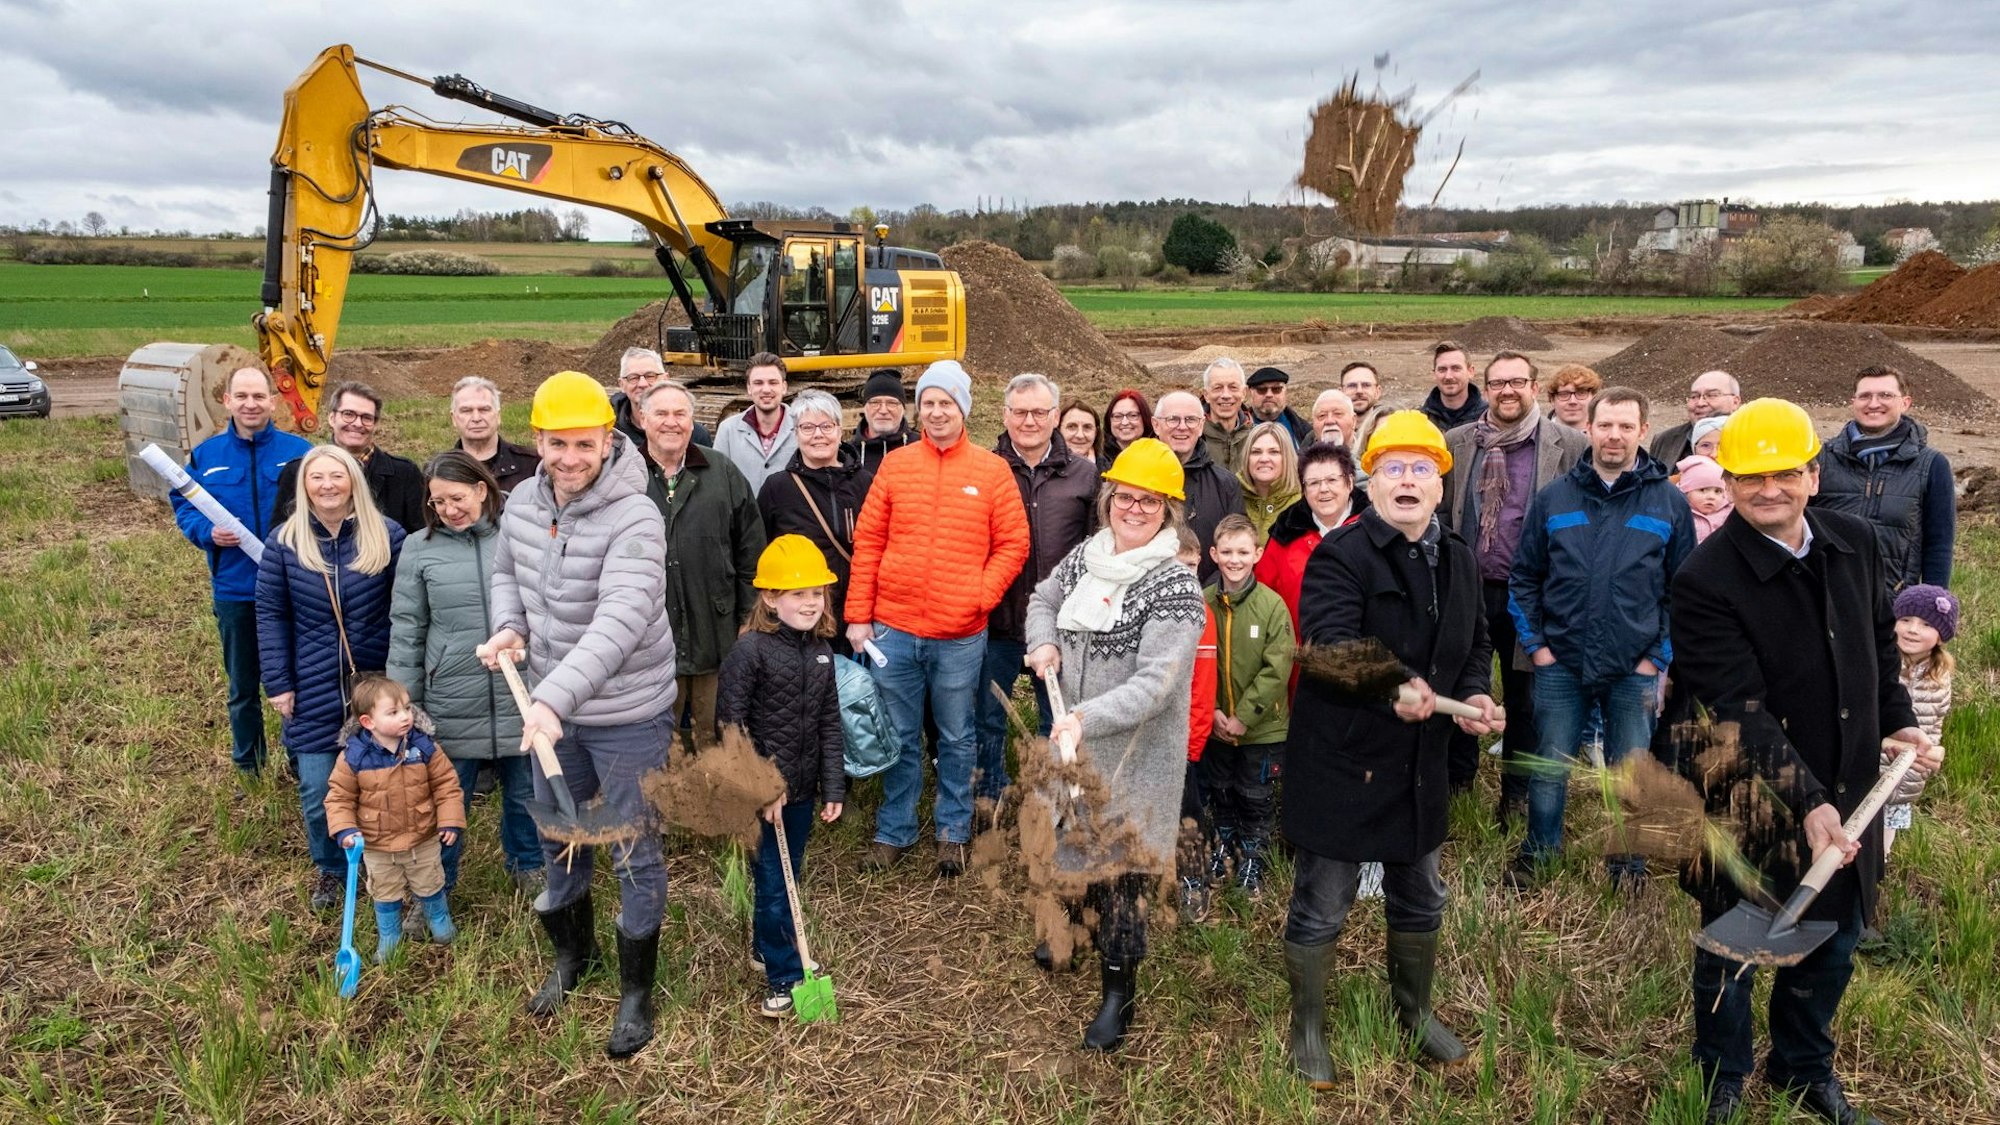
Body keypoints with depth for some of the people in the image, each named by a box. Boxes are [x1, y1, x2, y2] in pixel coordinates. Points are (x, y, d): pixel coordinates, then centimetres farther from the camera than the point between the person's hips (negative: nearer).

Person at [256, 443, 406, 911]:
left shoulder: (388, 536, -4)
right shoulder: (284, 542, -1)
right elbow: (271, 615, 2)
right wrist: (278, 683, -2)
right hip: (314, 693, 1)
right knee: (317, 793, 6)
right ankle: (331, 870, 30)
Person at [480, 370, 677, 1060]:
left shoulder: (634, 519, -26)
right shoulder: (524, 502, -3)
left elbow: (621, 621, -38)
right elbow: (506, 571, 16)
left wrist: (555, 697, -48)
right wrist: (508, 627, -5)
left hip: (627, 714, -6)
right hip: (550, 706, 7)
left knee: (634, 853, 8)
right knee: (557, 840, 23)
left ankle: (636, 991, 29)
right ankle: (573, 954, 49)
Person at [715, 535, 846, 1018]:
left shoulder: (821, 651, 4)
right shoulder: (750, 651, -16)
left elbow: (829, 723, 8)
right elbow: (731, 724, -15)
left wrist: (833, 786, 5)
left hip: (801, 787, 6)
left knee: (789, 877, 19)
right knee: (773, 885, 0)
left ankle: (766, 948, 39)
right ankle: (784, 978, 12)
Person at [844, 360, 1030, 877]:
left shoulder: (992, 470, 1)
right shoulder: (895, 465, 4)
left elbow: (1013, 544, 1)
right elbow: (868, 542, 4)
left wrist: (981, 597, -11)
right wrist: (858, 616, 0)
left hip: (961, 636, -1)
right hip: (893, 630, 1)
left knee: (956, 739, 12)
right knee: (899, 738, 13)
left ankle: (953, 832, 29)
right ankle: (894, 832, 28)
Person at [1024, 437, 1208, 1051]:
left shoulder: (1175, 586, -19)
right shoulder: (1087, 554, 1)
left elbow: (1156, 682, -26)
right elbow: (1044, 599, 18)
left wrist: (1088, 718, -36)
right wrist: (1043, 643, -3)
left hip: (1136, 751, -6)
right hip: (1074, 737, 6)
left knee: (1120, 866, 1)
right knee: (1078, 842, 24)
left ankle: (1119, 992, 18)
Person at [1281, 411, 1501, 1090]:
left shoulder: (1460, 562, 7)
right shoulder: (1339, 556, -16)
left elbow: (1476, 645, 17)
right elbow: (1333, 645, -30)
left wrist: (1475, 694, -4)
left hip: (1420, 765, 7)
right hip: (1340, 760, -7)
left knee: (1419, 900, 23)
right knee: (1321, 907, 6)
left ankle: (1414, 1012, 45)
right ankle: (1307, 1029, 27)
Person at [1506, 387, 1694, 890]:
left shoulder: (1669, 501, 1)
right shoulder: (1554, 498, 3)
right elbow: (1523, 577, 7)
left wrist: (1660, 656, -3)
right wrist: (1535, 644, 0)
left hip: (1635, 670, -1)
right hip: (1560, 664, 1)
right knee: (1549, 769, 8)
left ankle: (1628, 864, 28)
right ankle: (1536, 857, 26)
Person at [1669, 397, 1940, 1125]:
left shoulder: (1854, 542, -1)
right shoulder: (1705, 582, -22)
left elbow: (1880, 645, 15)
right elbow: (1743, 710, -24)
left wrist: (1899, 722, 5)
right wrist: (1806, 801, -28)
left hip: (1848, 790, 6)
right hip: (1752, 800, -6)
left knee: (1832, 940, 22)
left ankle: (1804, 1066, 46)